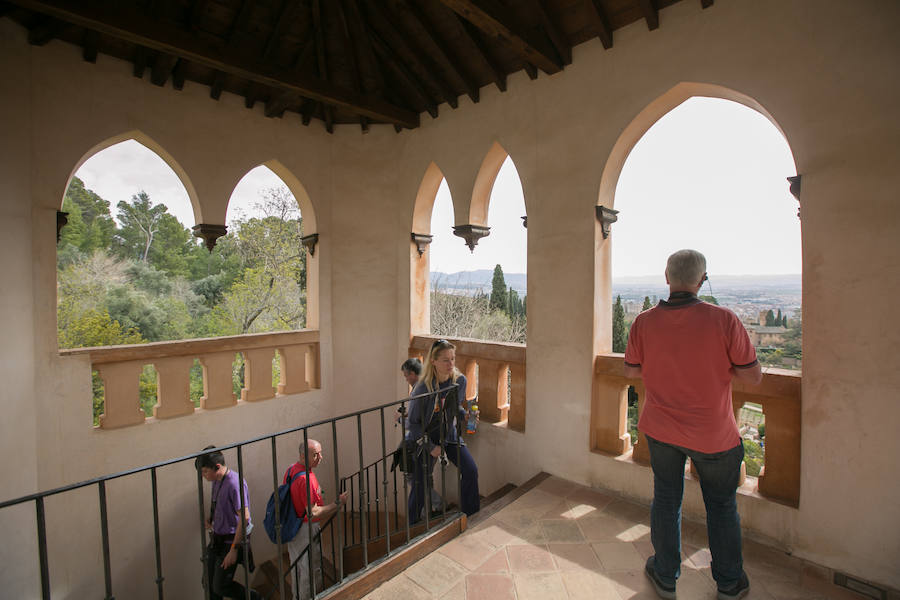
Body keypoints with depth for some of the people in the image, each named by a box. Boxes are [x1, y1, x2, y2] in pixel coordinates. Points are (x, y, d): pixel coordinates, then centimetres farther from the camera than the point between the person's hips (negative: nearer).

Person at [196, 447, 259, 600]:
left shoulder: (235, 483, -26)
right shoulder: (216, 481, 3)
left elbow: (244, 517, -25)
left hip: (231, 540, -8)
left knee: (220, 587, 1)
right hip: (217, 539, 8)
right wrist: (210, 520, 1)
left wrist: (234, 549, -23)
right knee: (209, 584, 15)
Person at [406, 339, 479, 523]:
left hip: (449, 434, 4)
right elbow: (413, 423, -15)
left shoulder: (460, 380, -12)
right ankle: (412, 524, 28)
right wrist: (431, 447, -13)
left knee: (471, 470, -3)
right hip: (425, 438, -4)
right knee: (421, 484, 1)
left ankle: (470, 511, 23)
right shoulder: (422, 388, -26)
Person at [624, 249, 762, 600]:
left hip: (661, 430, 1)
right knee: (722, 506, 21)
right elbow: (753, 375, -10)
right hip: (714, 435, -1)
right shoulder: (723, 320, -19)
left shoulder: (644, 322, -14)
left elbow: (631, 370, -2)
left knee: (665, 501, 19)